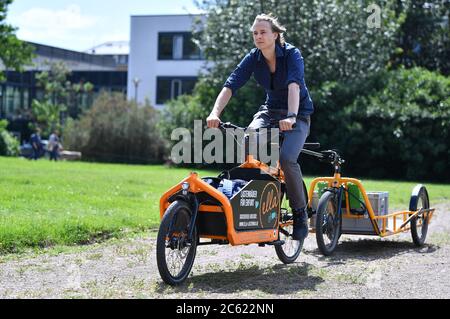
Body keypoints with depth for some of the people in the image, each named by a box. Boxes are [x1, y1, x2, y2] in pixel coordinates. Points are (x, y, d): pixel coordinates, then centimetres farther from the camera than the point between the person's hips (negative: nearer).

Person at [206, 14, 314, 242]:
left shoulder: (292, 54, -20)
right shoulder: (253, 58, -8)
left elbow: (294, 86, -37)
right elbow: (231, 85, -20)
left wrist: (291, 116, -54)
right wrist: (215, 113, -37)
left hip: (298, 114, -4)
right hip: (270, 109, 4)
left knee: (286, 158, -29)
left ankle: (300, 214, -8)